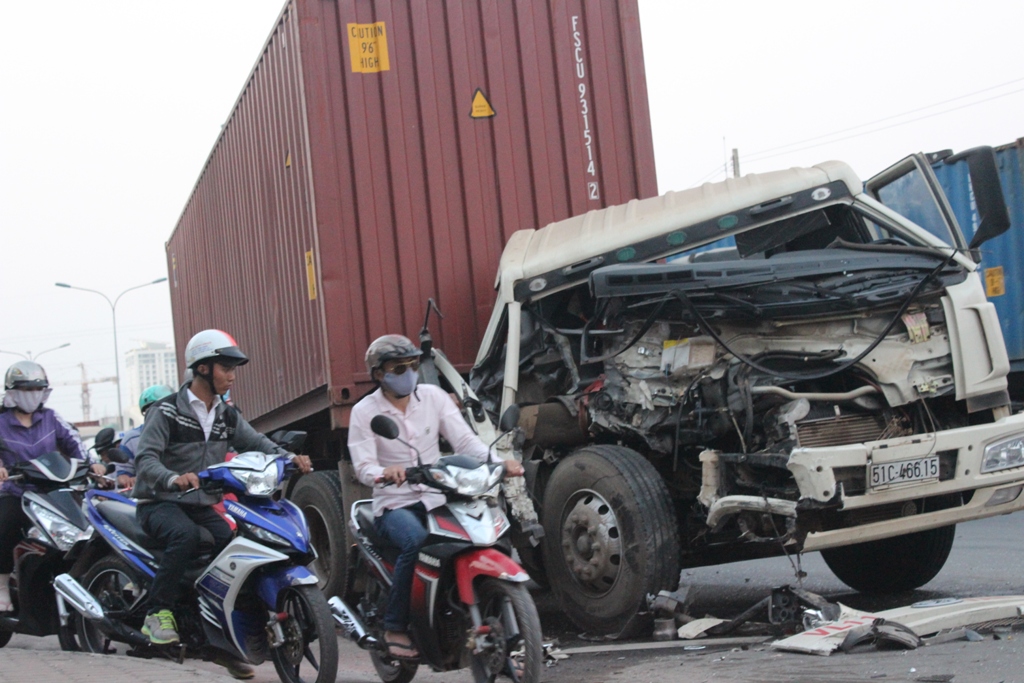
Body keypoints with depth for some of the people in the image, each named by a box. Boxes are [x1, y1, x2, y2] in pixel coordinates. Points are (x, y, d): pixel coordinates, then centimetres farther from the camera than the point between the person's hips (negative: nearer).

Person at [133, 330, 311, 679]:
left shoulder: (226, 417, 13)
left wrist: (290, 458, -19)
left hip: (203, 506, 6)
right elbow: (145, 458, -19)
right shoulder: (166, 411, -7)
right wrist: (173, 479, -39)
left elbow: (256, 443, 1)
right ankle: (158, 613, -26)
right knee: (185, 534, -37)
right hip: (160, 503, -6)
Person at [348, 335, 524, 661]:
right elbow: (363, 467, -11)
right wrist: (386, 472, -36)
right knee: (416, 541, -35)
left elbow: (465, 440, -3)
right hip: (394, 505, -3)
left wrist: (499, 461, -22)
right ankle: (395, 628, -20)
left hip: (437, 498, 3)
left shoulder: (434, 397, 7)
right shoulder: (364, 412, -1)